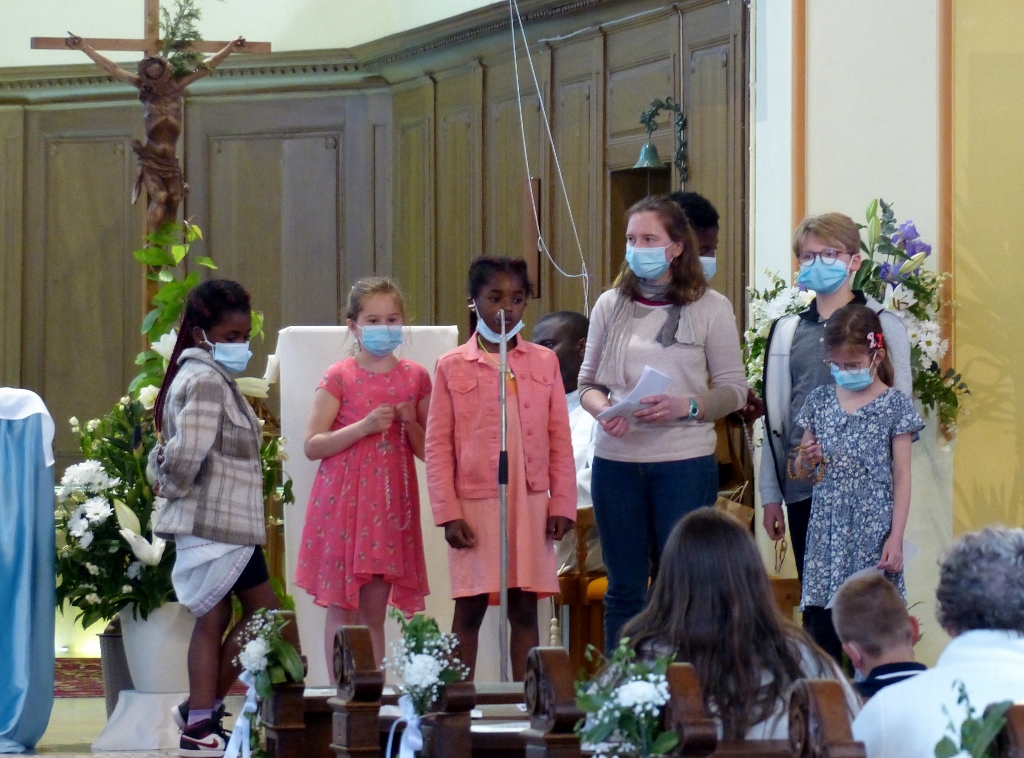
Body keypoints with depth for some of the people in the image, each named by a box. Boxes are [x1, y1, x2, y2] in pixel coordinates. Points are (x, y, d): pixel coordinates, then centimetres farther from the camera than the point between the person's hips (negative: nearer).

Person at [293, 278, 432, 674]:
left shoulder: (415, 378, 7)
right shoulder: (339, 378, -2)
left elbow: (427, 451, 10)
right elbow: (312, 445, -7)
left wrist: (410, 422, -9)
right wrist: (364, 426, -16)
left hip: (392, 503, 3)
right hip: (344, 502, -3)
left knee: (375, 613, 6)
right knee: (342, 608, -2)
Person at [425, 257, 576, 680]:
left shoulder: (544, 363, 8)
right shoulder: (452, 368, 2)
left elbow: (560, 440, 8)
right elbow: (437, 447, 1)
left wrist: (562, 503, 2)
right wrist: (448, 513, -6)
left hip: (530, 503, 2)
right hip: (475, 504, -2)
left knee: (525, 609, 5)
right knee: (469, 610, 2)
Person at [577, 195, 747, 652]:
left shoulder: (710, 309, 0)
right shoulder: (610, 306, 8)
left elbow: (734, 389, 1)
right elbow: (587, 380, 13)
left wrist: (685, 407, -16)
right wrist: (602, 409, -9)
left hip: (685, 461, -3)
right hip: (616, 460, 3)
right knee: (624, 588, 9)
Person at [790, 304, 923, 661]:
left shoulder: (894, 405, -1)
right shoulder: (820, 401, 10)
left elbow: (902, 477, -1)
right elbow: (802, 473, 18)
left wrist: (896, 538, -7)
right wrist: (805, 460, -6)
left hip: (872, 535, -3)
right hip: (827, 532, 4)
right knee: (821, 632, 0)